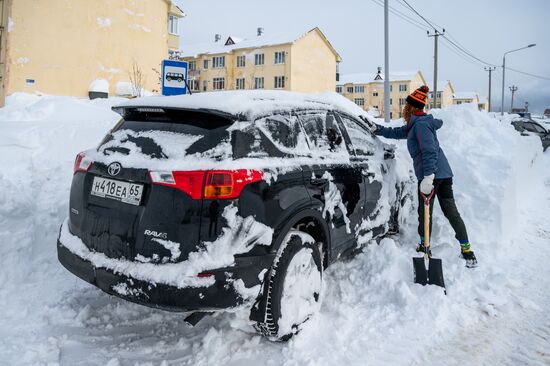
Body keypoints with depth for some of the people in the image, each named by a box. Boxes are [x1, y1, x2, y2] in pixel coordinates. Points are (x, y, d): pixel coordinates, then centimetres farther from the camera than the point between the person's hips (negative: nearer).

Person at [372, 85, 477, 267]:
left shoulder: (420, 124, -11)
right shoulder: (414, 125, 18)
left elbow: (429, 150, -21)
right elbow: (397, 133, 31)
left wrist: (428, 176, -27)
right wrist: (377, 129, 27)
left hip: (431, 174, -9)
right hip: (444, 173, 9)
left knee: (425, 212, 5)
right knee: (451, 212, 7)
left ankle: (424, 247, 19)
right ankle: (467, 252, 8)